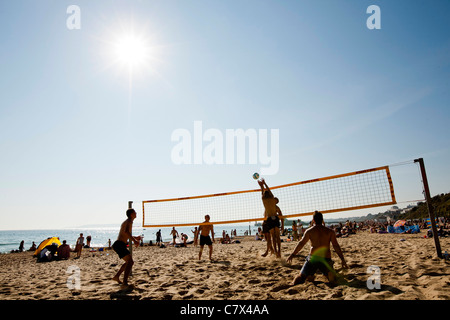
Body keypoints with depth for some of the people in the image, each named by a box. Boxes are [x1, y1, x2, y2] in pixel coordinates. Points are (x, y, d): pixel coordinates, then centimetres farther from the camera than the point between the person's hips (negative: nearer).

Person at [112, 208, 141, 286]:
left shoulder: (126, 221, 22)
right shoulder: (129, 221, -9)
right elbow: (126, 232, -30)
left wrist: (135, 237, 30)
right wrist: (134, 241, -30)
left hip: (118, 245, 10)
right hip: (119, 245, -10)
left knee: (130, 262, 23)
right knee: (130, 261, -22)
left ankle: (116, 276, 30)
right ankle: (125, 283, -31)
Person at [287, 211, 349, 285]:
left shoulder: (309, 231, 2)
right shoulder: (330, 231, 5)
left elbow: (301, 244, -2)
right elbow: (336, 246, 1)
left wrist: (292, 255, 2)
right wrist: (343, 260, 5)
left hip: (313, 258, 0)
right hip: (326, 259, 1)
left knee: (301, 276, 10)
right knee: (332, 278, 18)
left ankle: (292, 286, -17)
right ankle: (331, 273, -12)